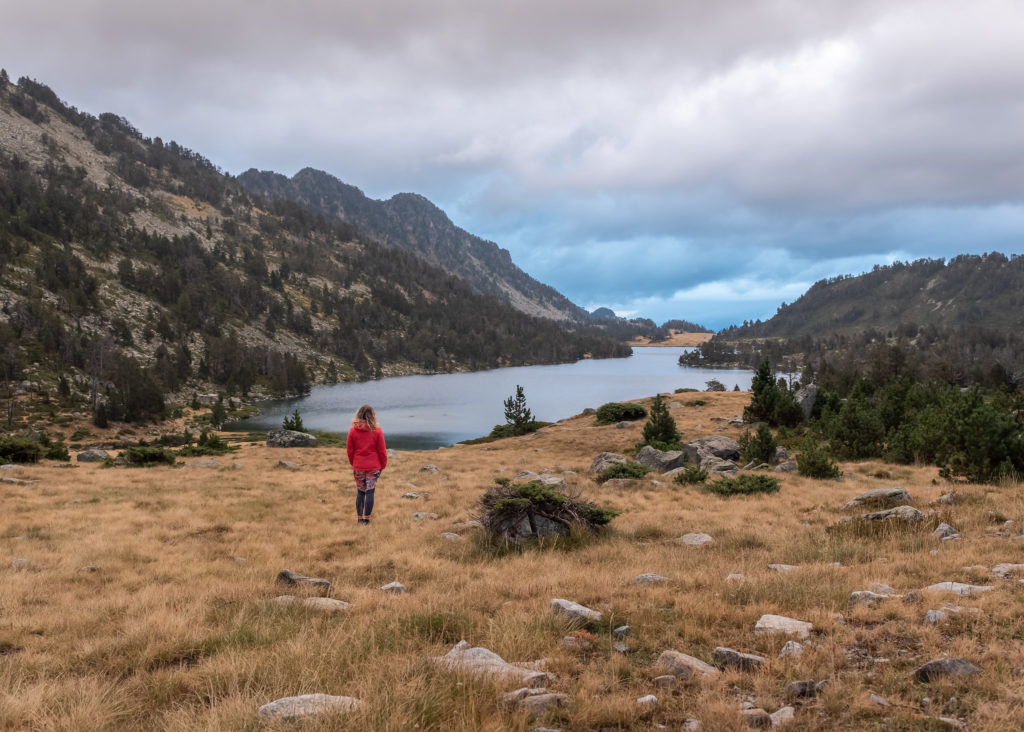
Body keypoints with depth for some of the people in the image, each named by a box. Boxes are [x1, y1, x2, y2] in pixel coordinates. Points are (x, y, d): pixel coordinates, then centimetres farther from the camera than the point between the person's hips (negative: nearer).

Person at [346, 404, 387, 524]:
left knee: (360, 492, 11)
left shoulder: (353, 430, -2)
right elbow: (382, 450, -3)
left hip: (358, 467, 2)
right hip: (374, 467, -2)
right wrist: (383, 465, 9)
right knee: (370, 492, 2)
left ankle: (360, 518, 14)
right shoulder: (377, 431, -7)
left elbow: (349, 449, 3)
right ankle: (366, 518, 3)